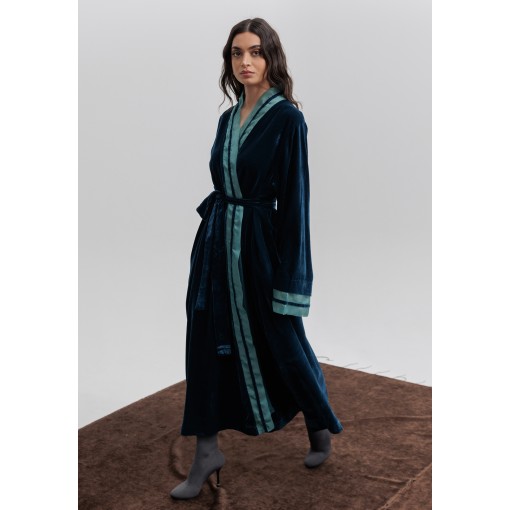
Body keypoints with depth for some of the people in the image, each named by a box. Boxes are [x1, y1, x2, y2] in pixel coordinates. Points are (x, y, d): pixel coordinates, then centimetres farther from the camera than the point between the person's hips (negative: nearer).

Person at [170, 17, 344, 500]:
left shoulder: (287, 118, -11)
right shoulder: (228, 118, 10)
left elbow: (295, 195, -14)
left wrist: (290, 274, -16)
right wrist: (210, 233, 12)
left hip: (260, 243, -6)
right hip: (217, 242, 6)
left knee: (281, 338, 8)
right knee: (206, 340, 5)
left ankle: (321, 428, 33)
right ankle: (206, 452, 16)